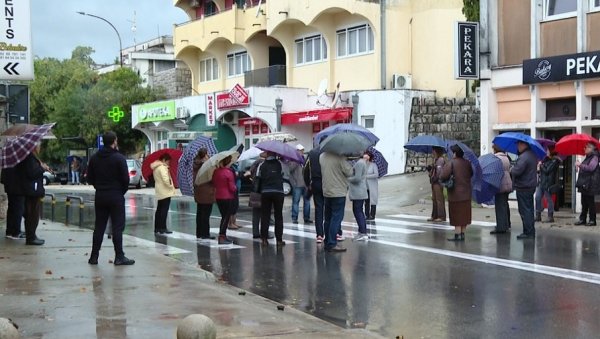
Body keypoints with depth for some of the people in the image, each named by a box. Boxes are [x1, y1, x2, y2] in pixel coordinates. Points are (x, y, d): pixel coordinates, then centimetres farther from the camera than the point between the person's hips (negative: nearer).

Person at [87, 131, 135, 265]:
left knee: (99, 227, 10)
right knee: (117, 227, -1)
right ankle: (119, 257, -1)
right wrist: (122, 191, 4)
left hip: (99, 196, 5)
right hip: (116, 196, -5)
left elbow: (89, 178, 8)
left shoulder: (94, 158, 6)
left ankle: (94, 256, 12)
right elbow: (125, 178, -12)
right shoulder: (119, 158, -11)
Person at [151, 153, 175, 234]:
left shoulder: (155, 168, 14)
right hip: (165, 191, -10)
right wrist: (171, 186, -12)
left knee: (159, 209, 13)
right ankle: (163, 228, -9)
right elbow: (166, 179, -26)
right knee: (164, 209, -8)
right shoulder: (162, 167, -16)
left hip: (160, 192, 10)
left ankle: (157, 228, 17)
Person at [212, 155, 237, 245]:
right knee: (226, 217, 1)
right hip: (227, 197, -7)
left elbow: (214, 183, 12)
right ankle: (222, 237, -2)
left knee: (224, 216, 17)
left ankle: (223, 236, 20)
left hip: (218, 196, 7)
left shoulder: (216, 171, 1)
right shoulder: (229, 173, -18)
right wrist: (235, 187, 4)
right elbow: (232, 188, -15)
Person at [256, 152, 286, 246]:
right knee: (278, 216, 6)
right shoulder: (279, 164, -1)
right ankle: (279, 239, 5)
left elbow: (258, 179, 5)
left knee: (265, 216, 8)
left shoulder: (261, 165, 2)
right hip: (278, 192, -1)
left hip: (265, 192, 1)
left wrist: (258, 191, 16)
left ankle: (264, 238, 5)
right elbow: (282, 176, 5)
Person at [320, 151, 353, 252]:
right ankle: (332, 244, -5)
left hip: (326, 191, 7)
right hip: (339, 192, -7)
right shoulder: (340, 157, -18)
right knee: (336, 218, -3)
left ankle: (327, 242, 19)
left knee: (328, 218, 14)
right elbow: (349, 172, -14)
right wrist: (346, 161, 3)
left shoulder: (322, 156, 4)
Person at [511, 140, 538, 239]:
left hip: (523, 187, -10)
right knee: (529, 209, 16)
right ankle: (531, 232, 21)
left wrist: (512, 170, -5)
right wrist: (514, 169, 16)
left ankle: (528, 232, -4)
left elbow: (517, 171, -27)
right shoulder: (533, 155, 11)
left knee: (524, 210, -5)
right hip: (531, 186, 10)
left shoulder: (523, 157, -21)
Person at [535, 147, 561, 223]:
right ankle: (538, 215, 11)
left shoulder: (555, 161, -11)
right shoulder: (546, 159, 14)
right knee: (537, 197, 4)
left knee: (549, 199, -1)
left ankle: (550, 217, 7)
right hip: (541, 182, 8)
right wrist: (539, 169, -2)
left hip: (548, 183, -8)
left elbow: (547, 170, -18)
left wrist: (541, 166, -4)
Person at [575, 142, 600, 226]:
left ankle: (592, 220, 2)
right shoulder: (587, 158, 18)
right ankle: (582, 219, 15)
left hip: (590, 184, -9)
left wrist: (580, 165, -19)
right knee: (584, 202, 11)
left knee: (590, 202, -4)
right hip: (584, 184, 9)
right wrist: (579, 166, 12)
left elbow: (591, 167, -24)